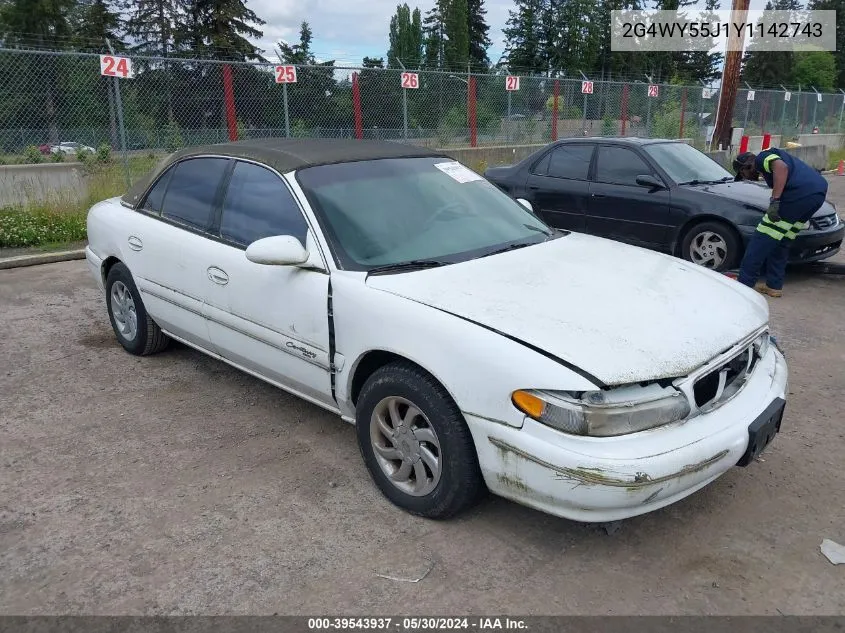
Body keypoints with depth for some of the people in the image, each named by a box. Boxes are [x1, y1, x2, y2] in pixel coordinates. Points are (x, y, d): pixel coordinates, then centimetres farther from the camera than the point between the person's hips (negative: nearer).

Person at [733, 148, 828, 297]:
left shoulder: (762, 157, 5)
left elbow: (781, 167, -18)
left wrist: (774, 201, -23)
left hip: (799, 192, -10)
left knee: (763, 239, -2)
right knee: (782, 242, 19)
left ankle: (744, 282, 1)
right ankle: (774, 285, 22)